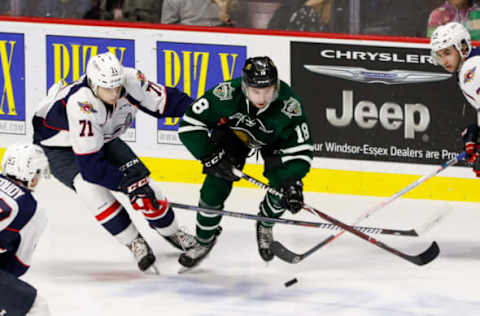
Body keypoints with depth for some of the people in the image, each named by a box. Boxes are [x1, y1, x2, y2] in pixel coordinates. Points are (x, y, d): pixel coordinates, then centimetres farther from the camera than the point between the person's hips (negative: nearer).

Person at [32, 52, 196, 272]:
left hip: (103, 138, 6)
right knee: (91, 187, -29)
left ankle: (171, 232, 24)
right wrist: (126, 182, -37)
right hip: (58, 145, -5)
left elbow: (167, 100, -15)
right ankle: (134, 243, -12)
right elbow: (90, 165, -38)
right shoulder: (81, 106, -42)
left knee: (141, 183, -3)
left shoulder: (130, 80, -27)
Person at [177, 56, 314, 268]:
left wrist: (292, 184, -43)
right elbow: (190, 125, -30)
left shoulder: (288, 106, -37)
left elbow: (300, 149, -32)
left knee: (283, 186, -15)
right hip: (233, 132, 0)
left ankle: (265, 226, 17)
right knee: (216, 185, -11)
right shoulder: (227, 95, -39)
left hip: (274, 139, 0)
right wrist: (212, 157, -32)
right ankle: (204, 241, 13)